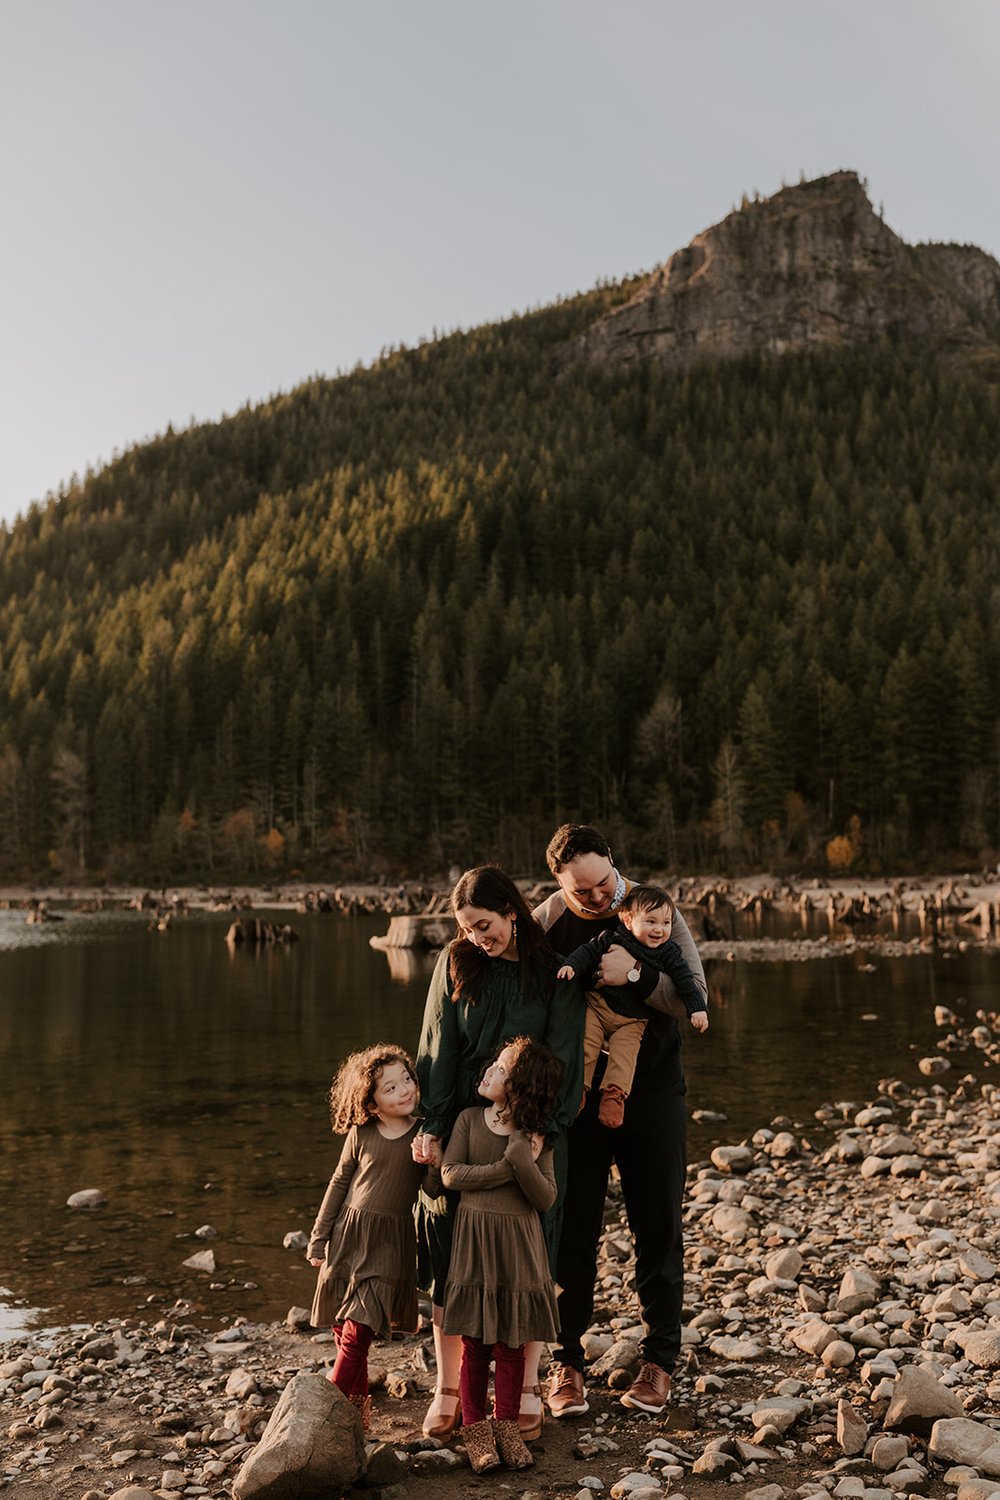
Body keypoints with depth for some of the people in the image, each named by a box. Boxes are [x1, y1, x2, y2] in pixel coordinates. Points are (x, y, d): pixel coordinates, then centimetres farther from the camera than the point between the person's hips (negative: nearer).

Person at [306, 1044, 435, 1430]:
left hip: (389, 1242, -2)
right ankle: (358, 1406, 24)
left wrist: (435, 1161, -23)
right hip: (348, 1234, 2)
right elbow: (339, 1183, 9)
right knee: (342, 1329, 7)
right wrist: (318, 1237, 12)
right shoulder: (361, 1135, -1)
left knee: (358, 1330, -10)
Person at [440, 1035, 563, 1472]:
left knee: (511, 1345, 7)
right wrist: (506, 1170, -16)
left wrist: (523, 1162, -24)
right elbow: (451, 1174, -10)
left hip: (518, 1247, 0)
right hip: (474, 1241, 0)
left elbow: (546, 1199, -8)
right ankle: (476, 1429, 18)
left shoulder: (536, 1137, -2)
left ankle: (506, 1427, 20)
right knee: (475, 1344, 5)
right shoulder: (469, 1120, -1)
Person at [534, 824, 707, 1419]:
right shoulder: (544, 923, -7)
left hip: (652, 1091, 0)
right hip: (575, 1095, 0)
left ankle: (660, 1360, 23)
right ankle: (567, 1362, 19)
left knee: (657, 1228, 8)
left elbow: (694, 997, -14)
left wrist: (636, 974, -30)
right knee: (573, 1230, 4)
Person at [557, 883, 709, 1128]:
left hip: (632, 1020, 0)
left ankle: (614, 1093, -20)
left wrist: (697, 1008, -12)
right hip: (597, 1007, 0)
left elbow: (685, 980, -3)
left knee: (624, 1053, -20)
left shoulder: (669, 954, -2)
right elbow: (588, 952, -1)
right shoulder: (610, 938, -5)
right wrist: (571, 965, -19)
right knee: (586, 1045, -11)